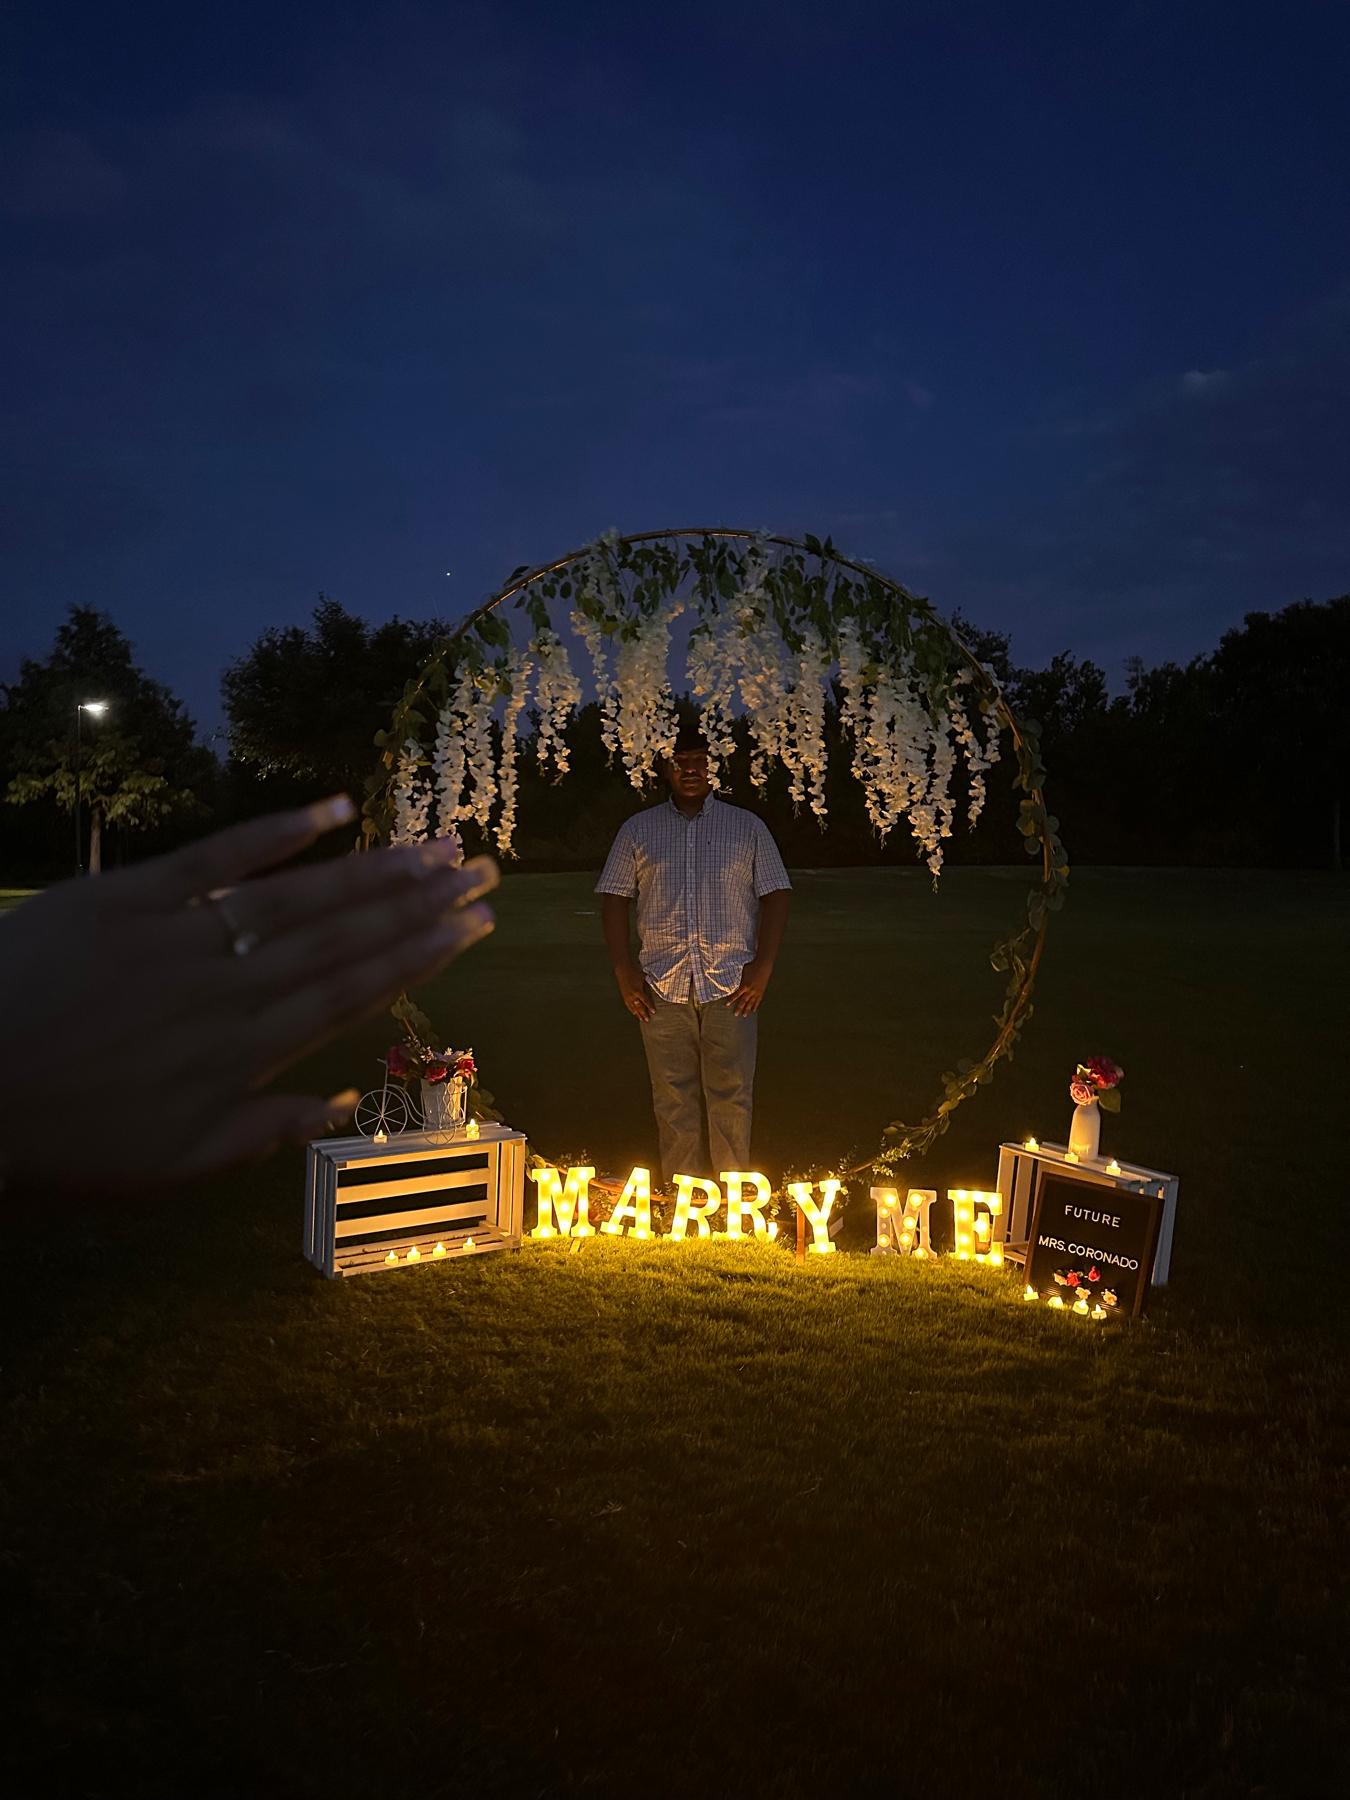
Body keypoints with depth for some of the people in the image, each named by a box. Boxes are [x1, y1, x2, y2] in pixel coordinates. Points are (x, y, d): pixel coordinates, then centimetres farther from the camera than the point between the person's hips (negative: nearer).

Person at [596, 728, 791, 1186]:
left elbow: (775, 895, 7)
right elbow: (614, 899, 10)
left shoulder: (747, 827, 10)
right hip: (662, 988, 1)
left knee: (731, 1096, 0)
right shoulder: (638, 830, 12)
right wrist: (624, 971, 0)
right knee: (673, 1099, 4)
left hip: (730, 986, -1)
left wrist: (763, 968, -3)